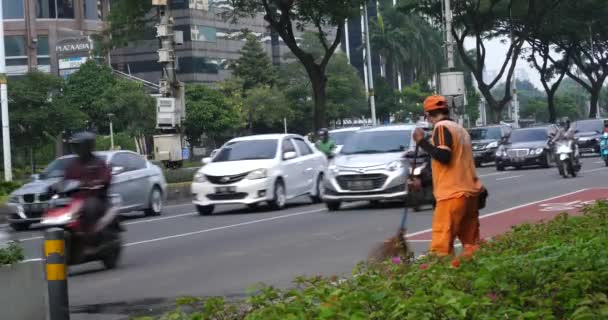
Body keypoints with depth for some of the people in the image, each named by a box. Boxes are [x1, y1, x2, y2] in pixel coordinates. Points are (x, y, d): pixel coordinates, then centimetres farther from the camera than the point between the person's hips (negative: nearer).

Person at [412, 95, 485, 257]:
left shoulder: (442, 127, -7)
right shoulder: (459, 129, 20)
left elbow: (443, 156, -20)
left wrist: (422, 141, -9)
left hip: (453, 194, -9)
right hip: (470, 191, 9)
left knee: (441, 244, -11)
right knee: (471, 243, 8)